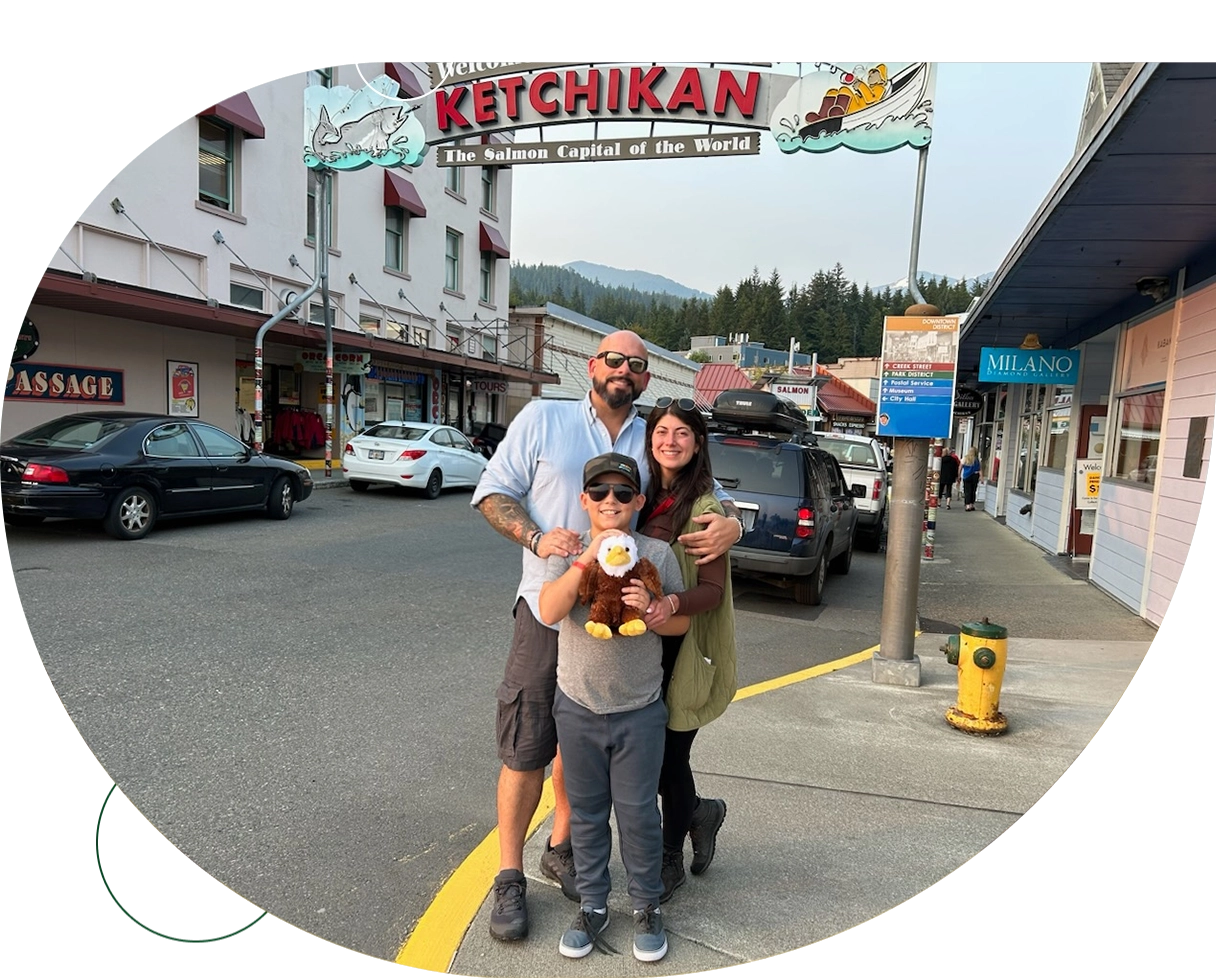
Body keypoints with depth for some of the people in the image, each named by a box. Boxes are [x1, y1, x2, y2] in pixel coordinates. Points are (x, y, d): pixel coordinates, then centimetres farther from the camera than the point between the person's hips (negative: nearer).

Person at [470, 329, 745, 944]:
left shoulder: (654, 442, 7)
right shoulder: (542, 419, -1)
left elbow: (712, 496, 12)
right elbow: (492, 491, -1)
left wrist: (732, 524, -12)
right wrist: (537, 538, -18)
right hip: (546, 611, -3)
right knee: (526, 751, 3)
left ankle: (561, 849, 39)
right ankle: (509, 879, 22)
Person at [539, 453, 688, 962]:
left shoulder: (658, 553, -7)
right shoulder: (569, 551, -6)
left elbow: (682, 623, 0)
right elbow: (548, 611, -22)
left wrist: (650, 609, -21)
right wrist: (588, 557, -29)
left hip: (639, 711, -1)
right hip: (577, 706, 1)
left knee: (638, 812, 10)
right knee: (586, 811, 16)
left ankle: (646, 905, 31)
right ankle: (592, 905, 34)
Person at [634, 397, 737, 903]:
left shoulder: (705, 508, -12)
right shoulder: (642, 497, 6)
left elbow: (712, 589, -16)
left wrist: (672, 604, -34)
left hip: (681, 648, -5)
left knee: (669, 753, 7)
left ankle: (670, 861, 31)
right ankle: (701, 812, 42)